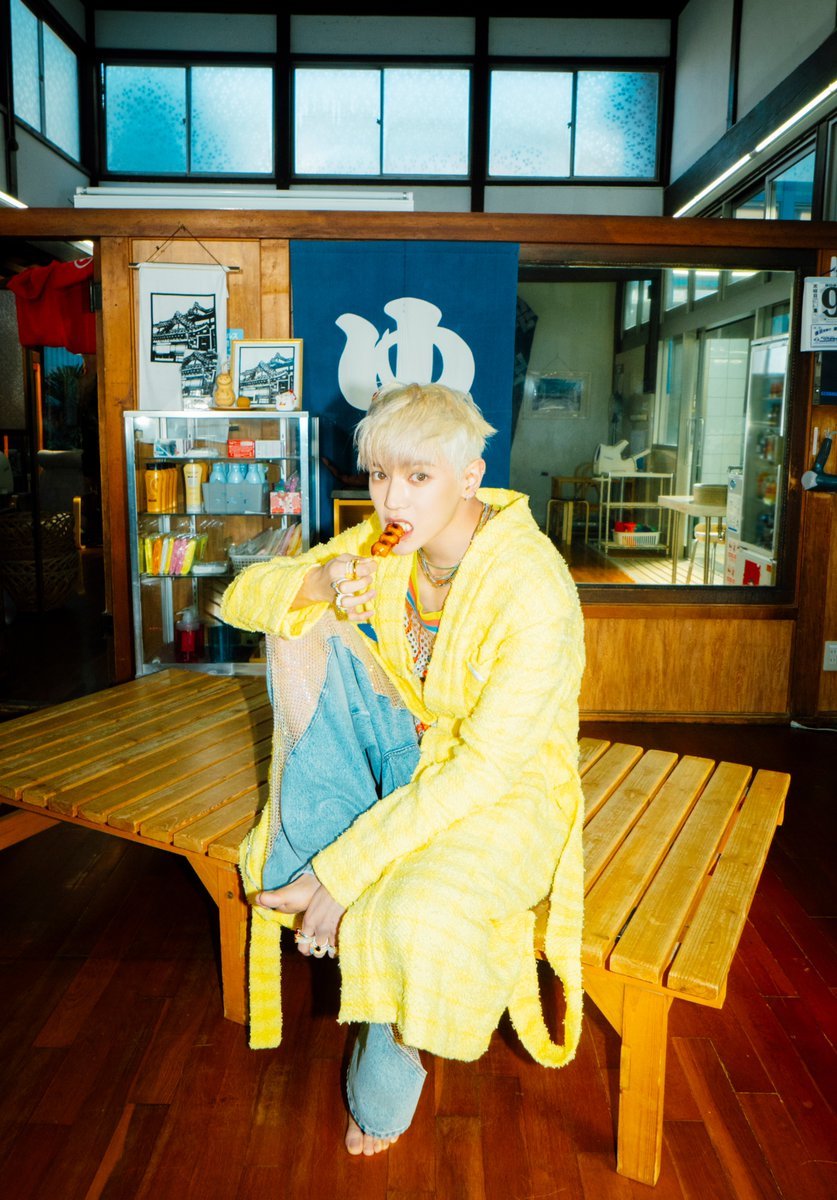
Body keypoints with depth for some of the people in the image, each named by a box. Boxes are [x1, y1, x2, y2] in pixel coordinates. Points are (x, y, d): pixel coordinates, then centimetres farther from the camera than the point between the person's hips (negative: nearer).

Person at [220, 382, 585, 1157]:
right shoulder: (384, 544, -7)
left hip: (507, 791, -5)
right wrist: (316, 585, -28)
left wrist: (340, 874, -29)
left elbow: (483, 767, -29)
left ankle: (384, 1080, 2)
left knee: (408, 913, -34)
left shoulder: (535, 591, -27)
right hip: (399, 749, 5)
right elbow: (240, 597, -4)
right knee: (298, 626, -14)